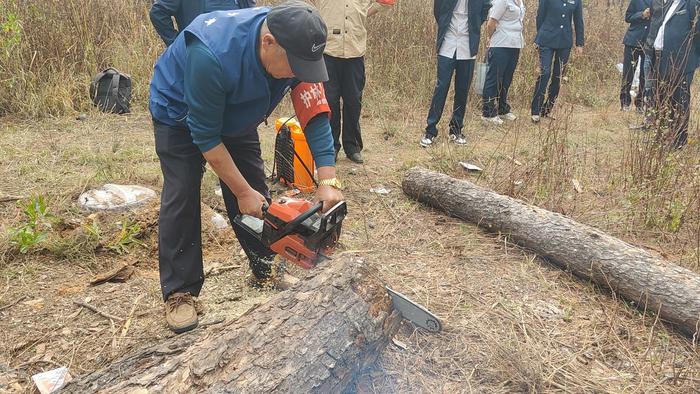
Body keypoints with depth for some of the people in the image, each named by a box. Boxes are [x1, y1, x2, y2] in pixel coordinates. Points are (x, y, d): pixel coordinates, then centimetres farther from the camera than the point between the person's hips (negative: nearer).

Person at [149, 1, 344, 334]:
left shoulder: (293, 47, -27)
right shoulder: (212, 55, -43)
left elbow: (315, 113, -25)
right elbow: (205, 135, -33)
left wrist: (328, 181, -32)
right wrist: (242, 192, -27)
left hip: (234, 114, 5)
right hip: (180, 115, -5)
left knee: (257, 194, 1)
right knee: (182, 197, -10)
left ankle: (267, 270, 19)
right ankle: (178, 292, 2)